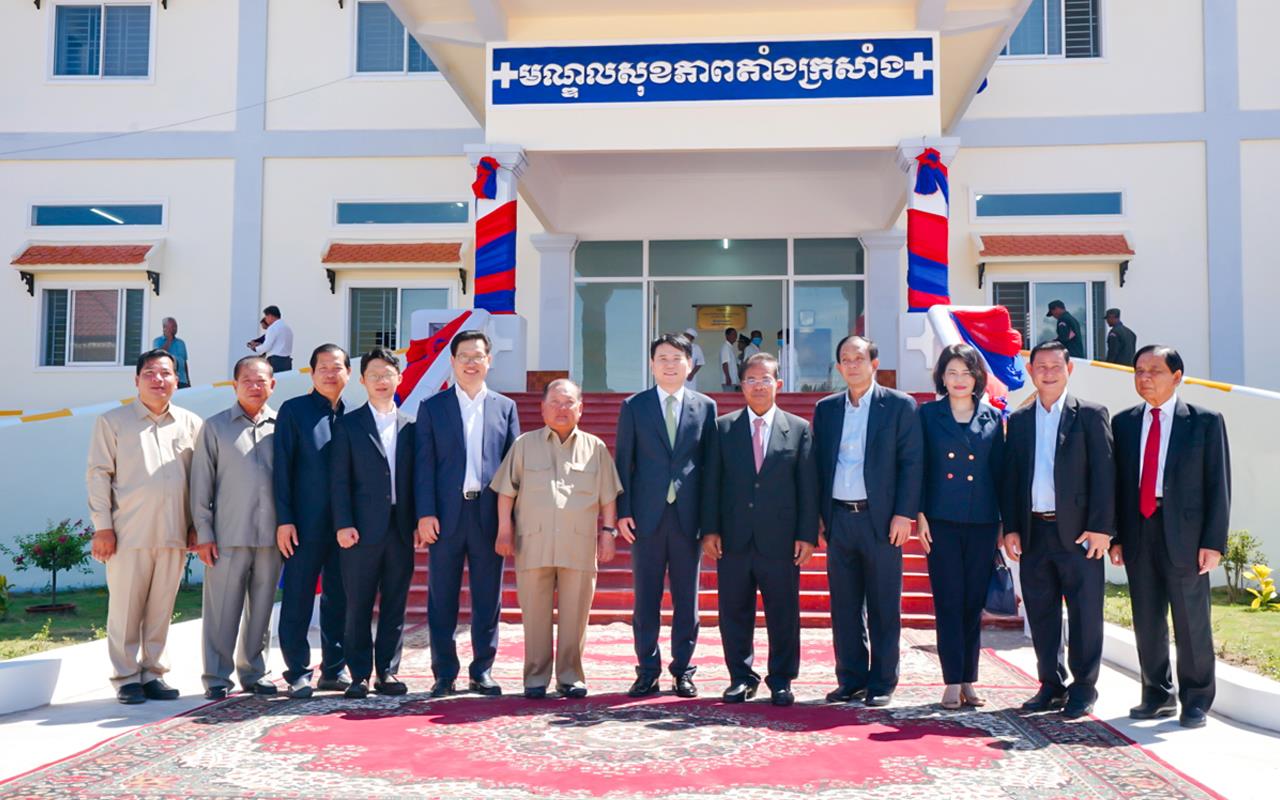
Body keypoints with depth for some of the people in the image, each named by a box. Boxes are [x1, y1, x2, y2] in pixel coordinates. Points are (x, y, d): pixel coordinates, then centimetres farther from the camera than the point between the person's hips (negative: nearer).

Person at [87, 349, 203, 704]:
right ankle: (126, 678, 11)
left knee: (161, 609, 7)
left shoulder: (191, 424, 11)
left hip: (174, 534, 2)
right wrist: (102, 526, -5)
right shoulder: (113, 421, 6)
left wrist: (196, 526, 7)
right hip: (128, 532, -2)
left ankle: (152, 673, 17)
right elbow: (98, 475, 2)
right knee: (126, 608, 2)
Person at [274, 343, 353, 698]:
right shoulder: (294, 410, 1)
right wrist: (284, 519, -9)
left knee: (339, 598, 10)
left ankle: (333, 670, 20)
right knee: (298, 600, 3)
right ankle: (298, 673, 13)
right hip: (305, 523, -3)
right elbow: (282, 468, -3)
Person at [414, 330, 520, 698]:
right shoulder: (432, 407, 7)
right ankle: (444, 674, 14)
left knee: (488, 598, 6)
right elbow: (424, 464, 2)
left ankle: (482, 671, 16)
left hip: (490, 514, 1)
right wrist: (425, 513, -8)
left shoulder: (506, 407, 11)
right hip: (447, 513, -1)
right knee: (442, 598, 4)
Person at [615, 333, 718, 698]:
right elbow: (623, 462, 5)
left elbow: (710, 466, 5)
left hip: (688, 517, 0)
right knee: (646, 599, 5)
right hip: (647, 517, 0)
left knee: (686, 599, 6)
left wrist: (709, 519, -1)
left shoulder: (705, 407, 7)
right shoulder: (634, 406, 6)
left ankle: (682, 670, 17)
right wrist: (623, 512, -4)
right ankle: (648, 671, 15)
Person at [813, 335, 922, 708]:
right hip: (838, 519, 4)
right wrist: (816, 514, 6)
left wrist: (904, 514, -10)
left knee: (884, 608, 3)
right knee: (844, 607, 8)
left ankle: (882, 683, 13)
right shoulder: (825, 409, 12)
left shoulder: (900, 406, 1)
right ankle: (851, 680, 18)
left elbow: (911, 463, -3)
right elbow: (819, 463, 13)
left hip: (880, 519, -3)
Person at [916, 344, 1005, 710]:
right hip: (942, 521, -2)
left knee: (974, 603, 6)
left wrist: (1006, 521, 6)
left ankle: (969, 681, 15)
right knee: (948, 602, -1)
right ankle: (953, 682, 5)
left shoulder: (993, 418, 9)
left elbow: (1000, 471, 9)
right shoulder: (928, 415, 5)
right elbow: (918, 467, 3)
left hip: (982, 522, 2)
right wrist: (920, 514, -5)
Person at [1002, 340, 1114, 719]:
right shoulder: (1018, 421, 13)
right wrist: (1010, 528, 4)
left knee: (1084, 613, 2)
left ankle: (1083, 688, 14)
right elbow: (1010, 477, 12)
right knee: (1041, 613, 9)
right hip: (1033, 531, 4)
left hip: (1078, 531, -4)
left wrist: (1101, 527, -10)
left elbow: (1103, 473, -4)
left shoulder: (1090, 415, 2)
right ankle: (1052, 685, 21)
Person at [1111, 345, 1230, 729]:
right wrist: (1115, 535, 4)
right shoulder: (1123, 423, 10)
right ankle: (1158, 695, 24)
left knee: (1191, 620, 4)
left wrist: (1213, 541, -9)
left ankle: (1196, 701, 19)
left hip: (1184, 534, -3)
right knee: (1147, 621, 10)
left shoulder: (1205, 421, 0)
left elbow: (1218, 484, -2)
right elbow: (1116, 482, 10)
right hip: (1138, 533, 3)